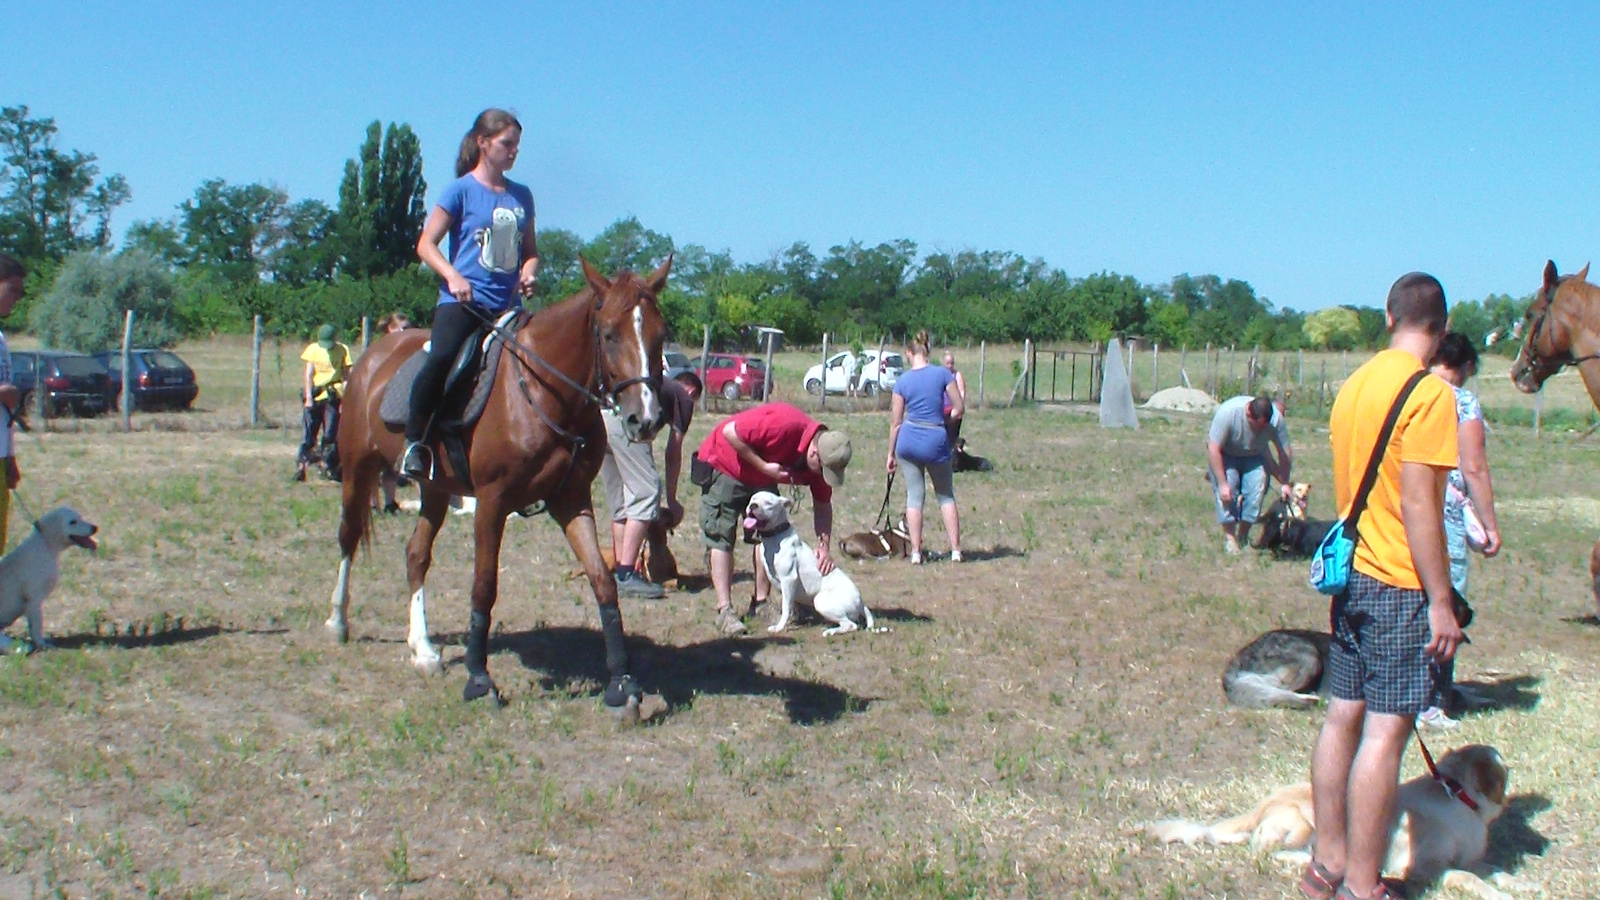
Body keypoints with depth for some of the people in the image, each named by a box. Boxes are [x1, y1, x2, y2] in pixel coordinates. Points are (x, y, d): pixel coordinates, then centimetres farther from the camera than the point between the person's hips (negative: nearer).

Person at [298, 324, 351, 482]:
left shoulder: (342, 351, -1)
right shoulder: (313, 349, 2)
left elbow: (346, 376, -1)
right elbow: (309, 374, 2)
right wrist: (308, 397, -6)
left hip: (332, 398, -1)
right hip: (314, 397, 1)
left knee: (330, 435, -1)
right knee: (307, 434, -1)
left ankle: (327, 465, 6)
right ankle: (301, 465, 0)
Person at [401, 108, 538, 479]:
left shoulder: (522, 196, 16)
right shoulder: (461, 190, 3)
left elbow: (531, 251, 23)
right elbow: (425, 244, 1)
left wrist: (529, 272, 0)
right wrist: (453, 276, -17)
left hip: (507, 306, 6)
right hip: (462, 301, -6)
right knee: (442, 357, -30)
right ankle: (414, 441, -15)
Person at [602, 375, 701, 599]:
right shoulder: (685, 399, 19)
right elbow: (672, 454, 16)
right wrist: (671, 500, 24)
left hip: (597, 413, 8)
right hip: (623, 418, -7)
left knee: (619, 500, 17)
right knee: (646, 492, -1)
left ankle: (620, 572, 19)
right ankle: (626, 576, -5)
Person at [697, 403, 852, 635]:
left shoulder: (822, 458, -14)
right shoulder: (784, 425, -37)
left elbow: (823, 505, -5)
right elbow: (729, 431, -31)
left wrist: (824, 546, -16)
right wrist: (763, 466, -30)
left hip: (761, 478, 7)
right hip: (723, 467, -7)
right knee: (722, 537, -11)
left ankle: (760, 603, 7)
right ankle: (724, 611, -15)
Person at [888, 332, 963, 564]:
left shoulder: (902, 381, 0)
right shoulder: (943, 373, -4)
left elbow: (896, 422, 4)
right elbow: (959, 409, -2)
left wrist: (891, 454, 12)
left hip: (909, 439, 1)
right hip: (936, 439, -1)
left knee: (914, 495, 9)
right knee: (946, 496, 13)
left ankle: (916, 552, 6)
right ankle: (956, 550, 10)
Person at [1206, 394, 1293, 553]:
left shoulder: (1276, 419, -27)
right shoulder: (1228, 412, -35)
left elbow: (1285, 453, -15)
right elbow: (1213, 449, -31)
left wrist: (1285, 484, -18)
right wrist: (1222, 484, -33)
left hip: (1254, 456, 2)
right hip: (1225, 455, -2)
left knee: (1256, 491, -16)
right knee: (1226, 493, -22)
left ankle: (1243, 536, -1)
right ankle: (1229, 536, -12)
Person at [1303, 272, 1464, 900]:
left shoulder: (1355, 384, 11)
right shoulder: (1429, 393, -14)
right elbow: (1418, 505, -18)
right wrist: (1441, 602, -14)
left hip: (1352, 575, 8)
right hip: (1401, 587, -8)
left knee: (1343, 716, 12)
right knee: (1386, 731, -3)